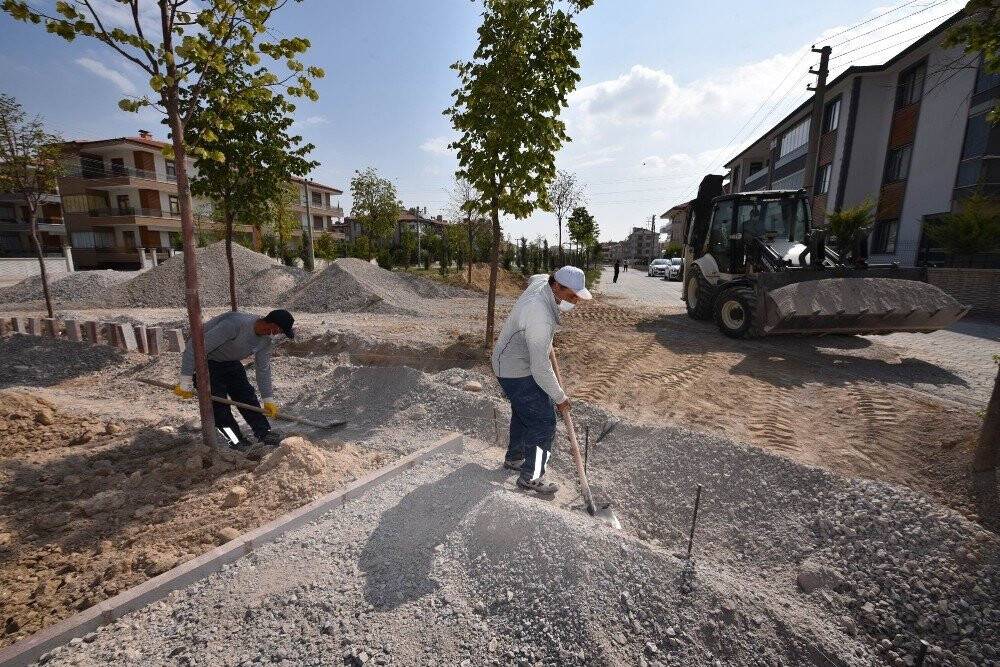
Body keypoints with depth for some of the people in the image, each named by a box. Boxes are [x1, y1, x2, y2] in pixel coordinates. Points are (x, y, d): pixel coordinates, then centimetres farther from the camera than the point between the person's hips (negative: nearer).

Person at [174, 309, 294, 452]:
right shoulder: (234, 325, -39)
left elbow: (263, 368, 0)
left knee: (246, 395, 1)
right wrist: (186, 382, -29)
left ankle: (265, 434, 3)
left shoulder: (267, 339, -12)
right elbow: (194, 347, -34)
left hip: (230, 361, 7)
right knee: (219, 404, -11)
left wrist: (268, 400, 1)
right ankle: (237, 442, -2)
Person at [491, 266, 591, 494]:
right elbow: (540, 368, -30)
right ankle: (530, 477, 15)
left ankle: (514, 458, 43)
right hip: (517, 374, -10)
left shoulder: (542, 281, -8)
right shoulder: (541, 318, -35)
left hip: (509, 363, 10)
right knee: (543, 423, -3)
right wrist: (560, 397, -14)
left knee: (523, 414, 24)